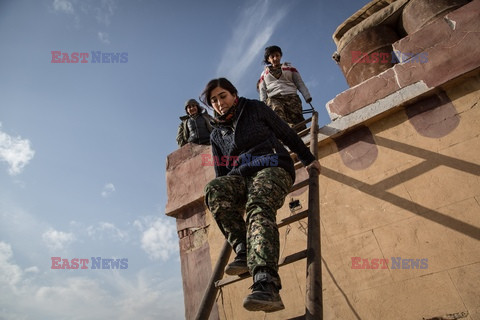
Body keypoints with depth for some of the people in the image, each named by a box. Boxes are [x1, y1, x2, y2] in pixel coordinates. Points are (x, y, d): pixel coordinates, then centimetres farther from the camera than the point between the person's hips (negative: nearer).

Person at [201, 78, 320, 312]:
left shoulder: (255, 109, 13)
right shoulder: (216, 134, 21)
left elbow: (288, 134, 17)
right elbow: (220, 172, 23)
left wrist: (308, 159, 17)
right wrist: (225, 197, 11)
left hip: (273, 168, -3)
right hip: (240, 178, 4)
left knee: (258, 206, -37)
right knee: (213, 188, -31)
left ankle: (267, 286, -54)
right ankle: (243, 251, -32)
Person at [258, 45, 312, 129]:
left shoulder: (289, 68, 27)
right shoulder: (264, 73, 29)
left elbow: (300, 83, 19)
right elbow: (262, 91, 20)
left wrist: (307, 96, 4)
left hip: (291, 97, 1)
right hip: (274, 98, -1)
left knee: (298, 120, -24)